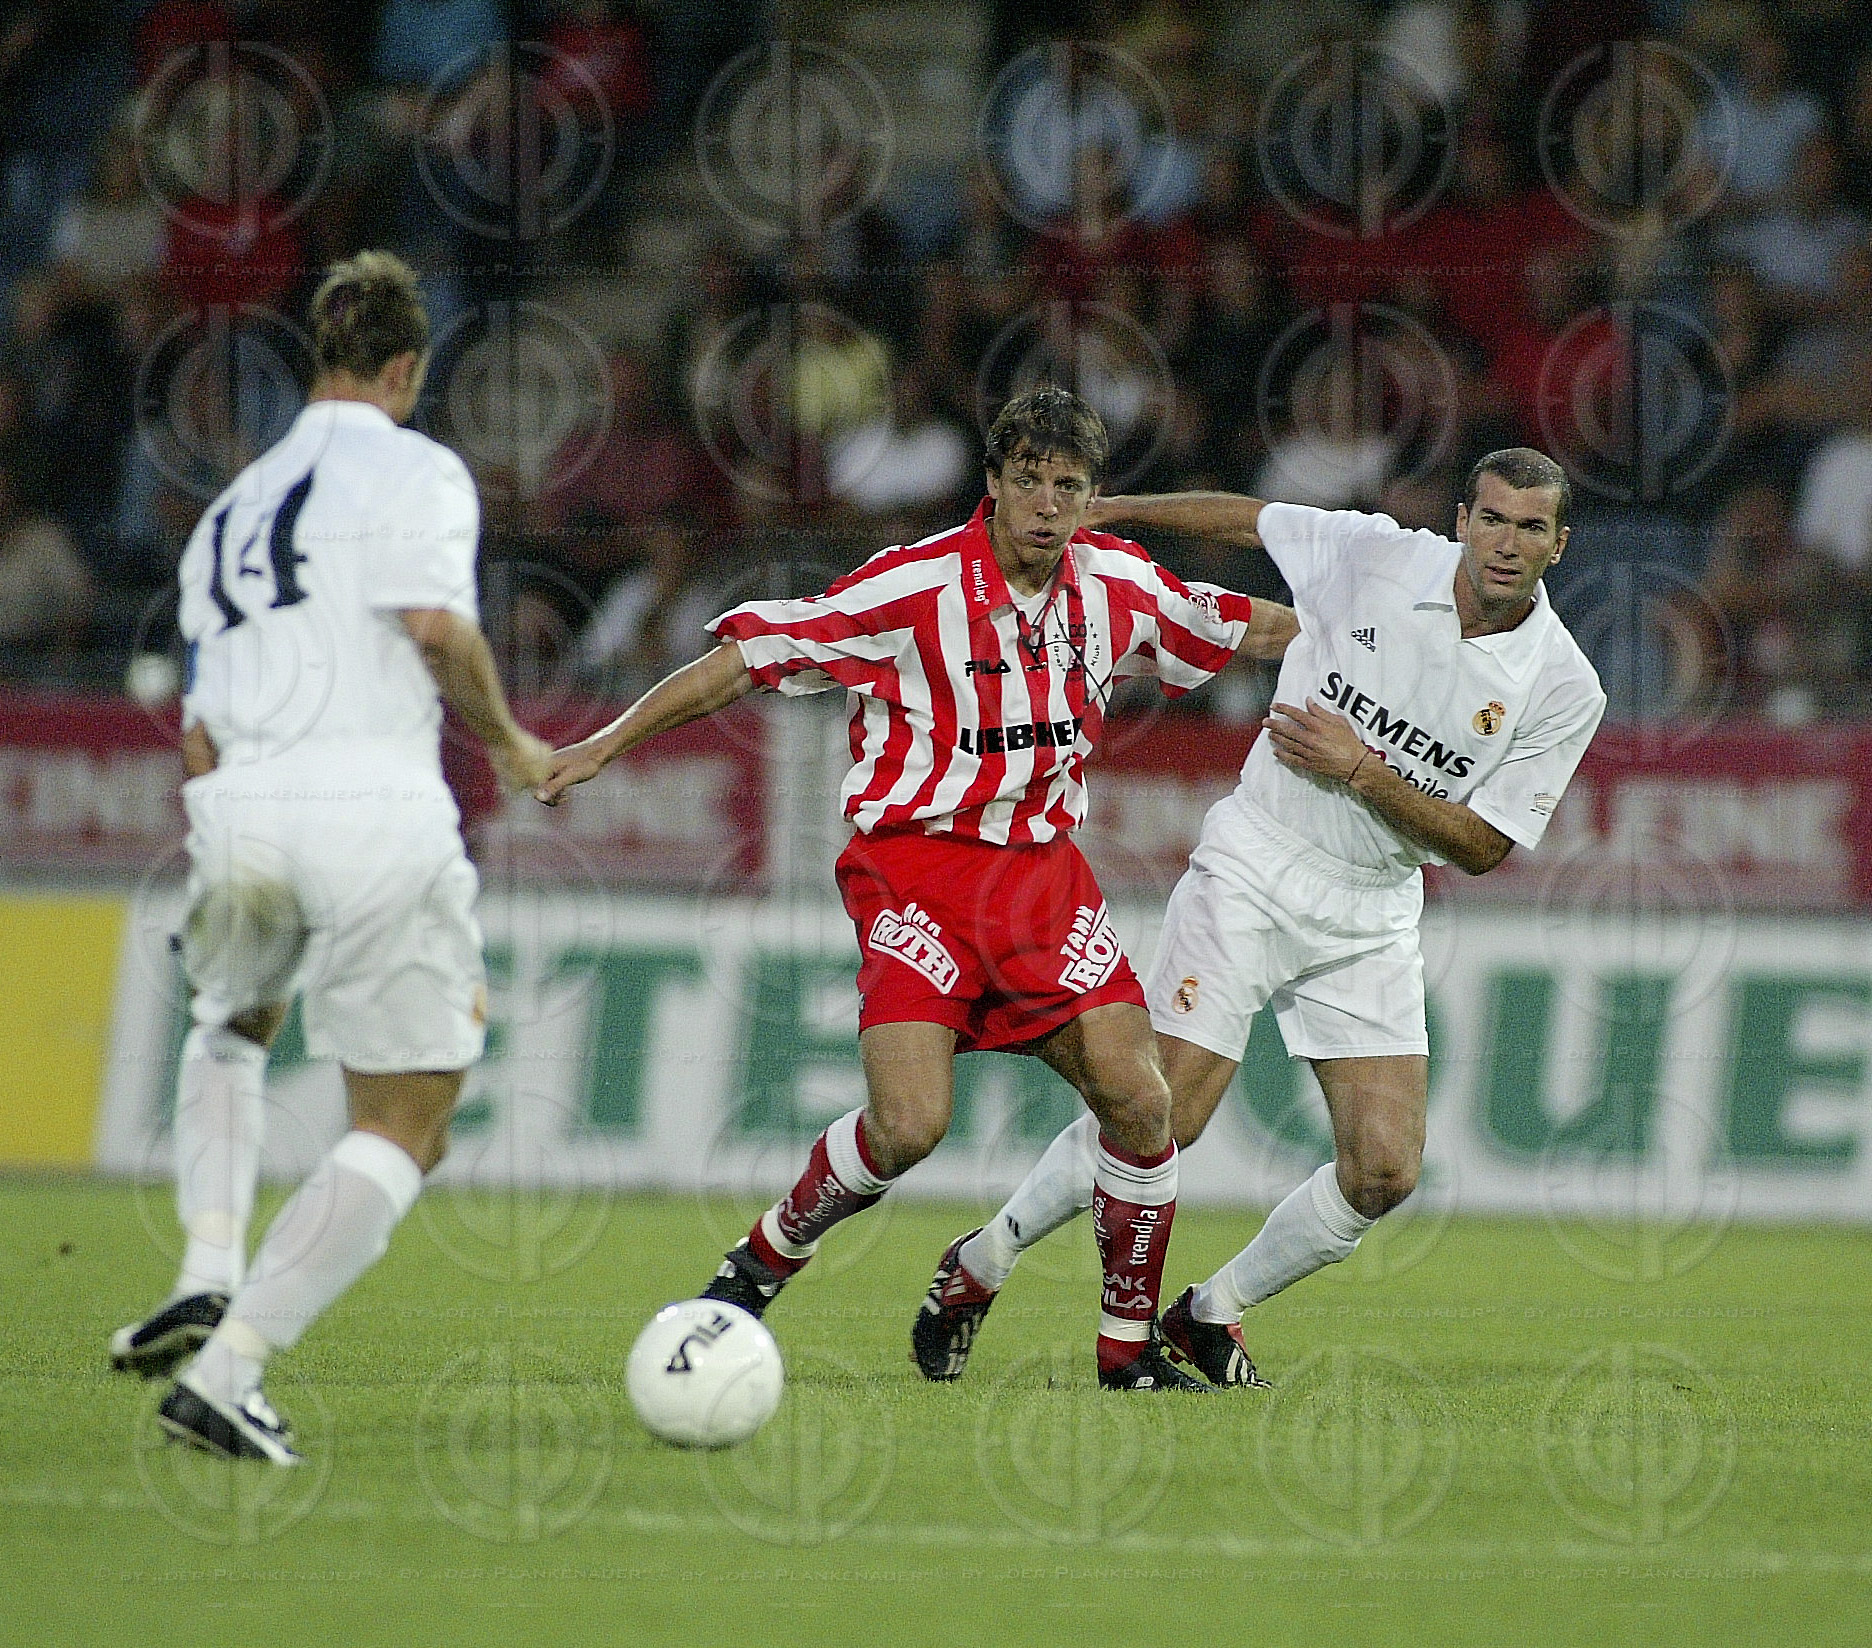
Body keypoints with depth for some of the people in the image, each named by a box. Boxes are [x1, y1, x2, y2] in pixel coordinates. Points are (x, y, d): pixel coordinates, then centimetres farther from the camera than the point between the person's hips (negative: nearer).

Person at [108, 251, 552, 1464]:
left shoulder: (232, 511, 25)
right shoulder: (414, 471, 4)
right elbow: (437, 626, -14)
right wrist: (509, 743, 2)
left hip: (238, 815, 6)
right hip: (379, 809, -6)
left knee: (229, 1028, 35)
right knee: (405, 1126, 3)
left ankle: (209, 1275, 12)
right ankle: (227, 1369, -11)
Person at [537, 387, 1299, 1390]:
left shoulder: (1115, 585, 2)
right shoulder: (914, 586, -14)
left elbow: (1245, 630, 22)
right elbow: (751, 653, -10)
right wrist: (610, 741, -12)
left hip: (1043, 872, 5)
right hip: (914, 865, -5)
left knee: (1137, 1101, -10)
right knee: (910, 1124, -20)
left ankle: (1128, 1347, 8)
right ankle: (761, 1262, 8)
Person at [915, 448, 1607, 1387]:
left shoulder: (1564, 690, -7)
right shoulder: (1371, 555, -8)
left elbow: (1482, 847, -4)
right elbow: (1243, 518, 10)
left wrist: (1359, 771, -15)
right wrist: (1102, 512, 13)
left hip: (1372, 915, 2)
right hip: (1254, 871, -2)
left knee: (1384, 1172, -8)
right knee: (1159, 1123, -12)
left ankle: (1212, 1313, 17)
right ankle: (978, 1266, 10)